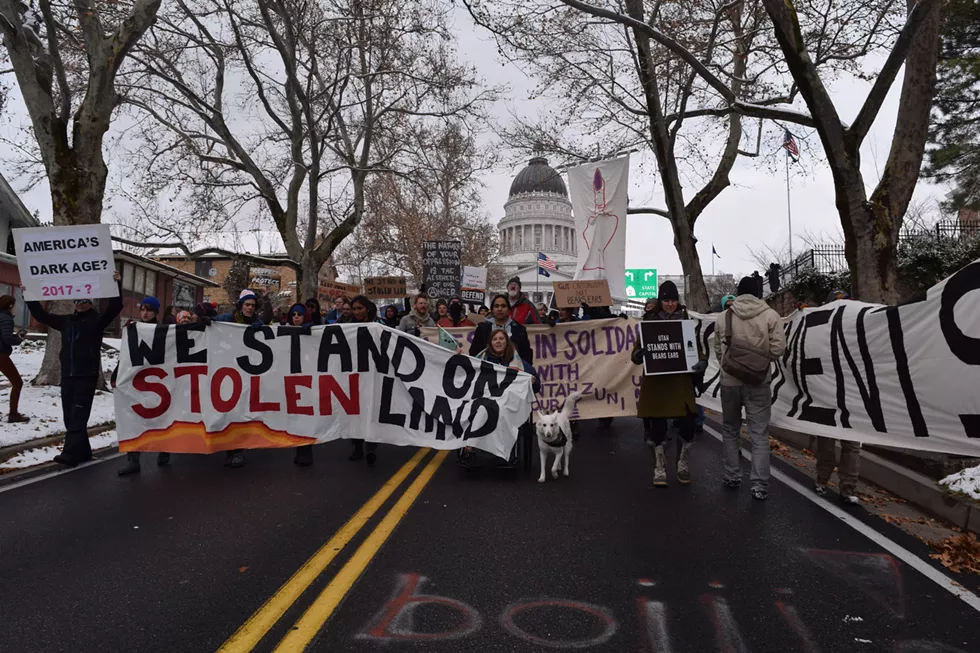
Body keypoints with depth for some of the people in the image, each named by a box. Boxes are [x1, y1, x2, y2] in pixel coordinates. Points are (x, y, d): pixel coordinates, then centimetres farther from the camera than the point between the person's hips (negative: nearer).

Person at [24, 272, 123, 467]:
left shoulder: (97, 320, 1)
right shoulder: (66, 321, 17)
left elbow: (115, 307, -12)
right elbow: (41, 315, 22)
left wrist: (117, 284, -23)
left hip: (87, 375, -6)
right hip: (67, 375, 6)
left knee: (78, 415, -11)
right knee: (69, 416, 7)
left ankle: (70, 453, -17)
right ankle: (83, 451, 16)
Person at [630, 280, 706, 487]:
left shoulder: (685, 321, 7)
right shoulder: (650, 322, 1)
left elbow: (696, 347, 8)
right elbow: (637, 351, 0)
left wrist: (702, 362, -13)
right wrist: (638, 355, -24)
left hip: (681, 381, 2)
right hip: (656, 382, -2)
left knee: (688, 425, 0)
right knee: (658, 427, 3)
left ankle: (683, 465, 24)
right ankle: (659, 469, 20)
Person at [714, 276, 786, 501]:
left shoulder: (723, 317, 2)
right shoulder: (770, 315, -6)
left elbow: (718, 350, 5)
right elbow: (778, 348, -8)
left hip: (729, 381, 2)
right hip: (758, 382, -2)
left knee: (730, 430, 18)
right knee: (759, 434, 3)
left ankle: (732, 477, 24)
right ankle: (759, 485, 1)